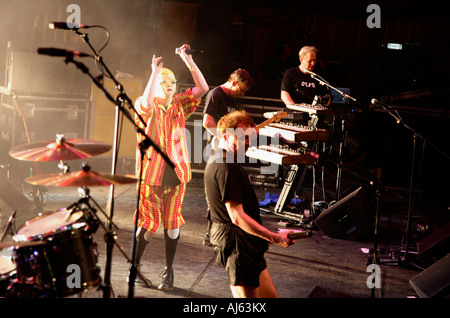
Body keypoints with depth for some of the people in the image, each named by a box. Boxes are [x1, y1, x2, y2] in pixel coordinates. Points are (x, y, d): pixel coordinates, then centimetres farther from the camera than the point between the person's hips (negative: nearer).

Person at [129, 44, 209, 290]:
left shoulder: (179, 104, 10)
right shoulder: (144, 105, -3)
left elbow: (202, 88, 0)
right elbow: (147, 103, -28)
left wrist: (188, 60, -6)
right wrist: (155, 72, -25)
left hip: (177, 171, 4)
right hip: (151, 172, -3)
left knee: (172, 223, 6)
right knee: (148, 223, 0)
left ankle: (168, 271, 18)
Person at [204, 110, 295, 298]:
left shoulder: (215, 161, 14)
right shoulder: (226, 168, -21)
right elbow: (237, 216, -26)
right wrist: (275, 238, -27)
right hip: (237, 244, -11)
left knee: (270, 295, 15)